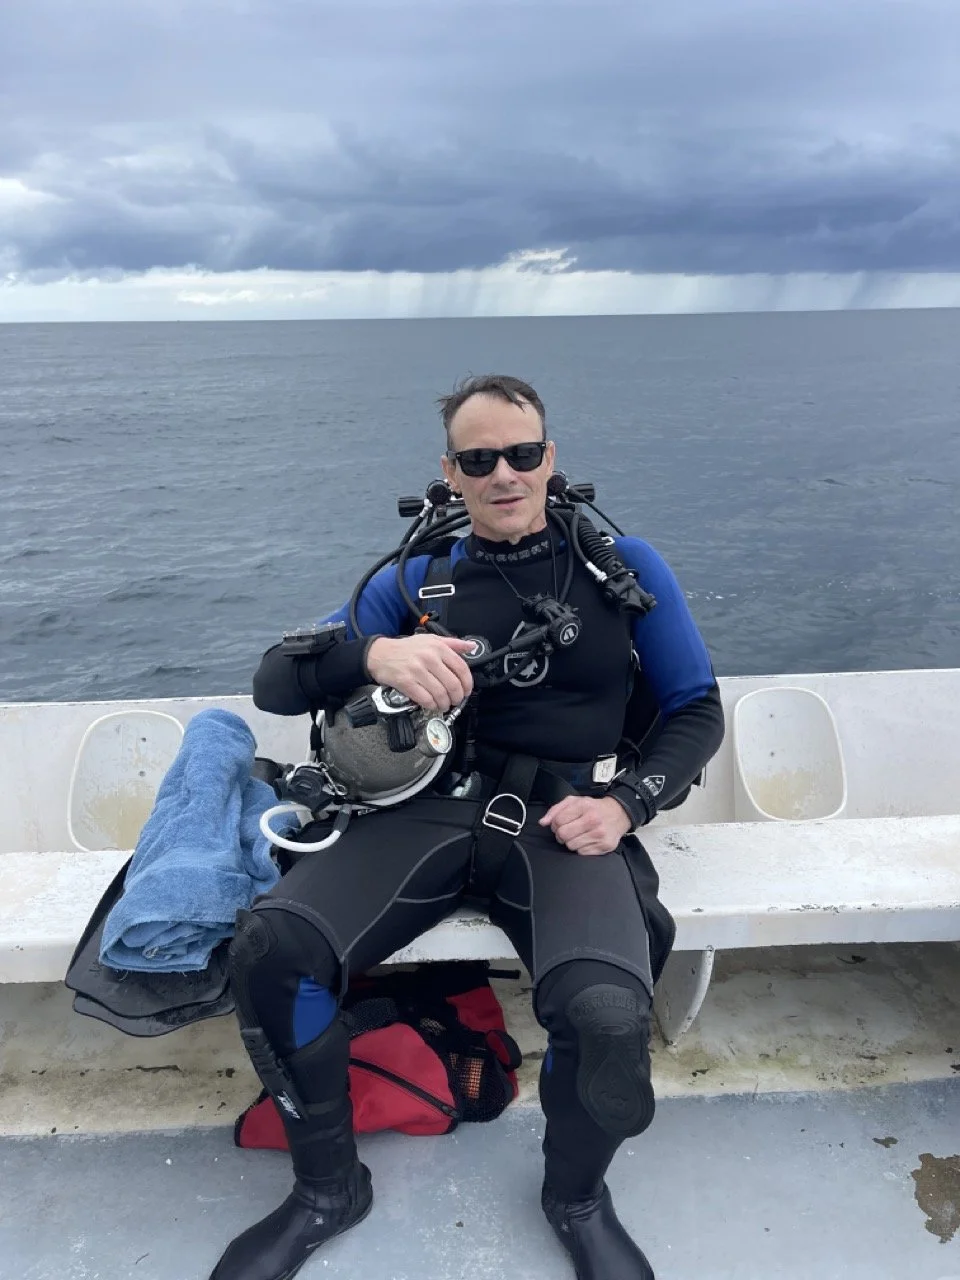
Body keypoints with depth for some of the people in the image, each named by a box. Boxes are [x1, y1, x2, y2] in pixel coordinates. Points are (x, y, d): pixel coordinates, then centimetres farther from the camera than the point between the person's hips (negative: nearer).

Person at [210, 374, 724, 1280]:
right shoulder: (419, 577, 12)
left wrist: (625, 803, -6)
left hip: (564, 822, -1)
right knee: (267, 950, -24)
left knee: (608, 1013, -32)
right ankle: (328, 1189, 5)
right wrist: (374, 653, -19)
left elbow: (697, 709, 12)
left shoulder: (624, 567, 10)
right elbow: (275, 683, 3)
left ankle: (575, 1198, 6)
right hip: (436, 806, 2)